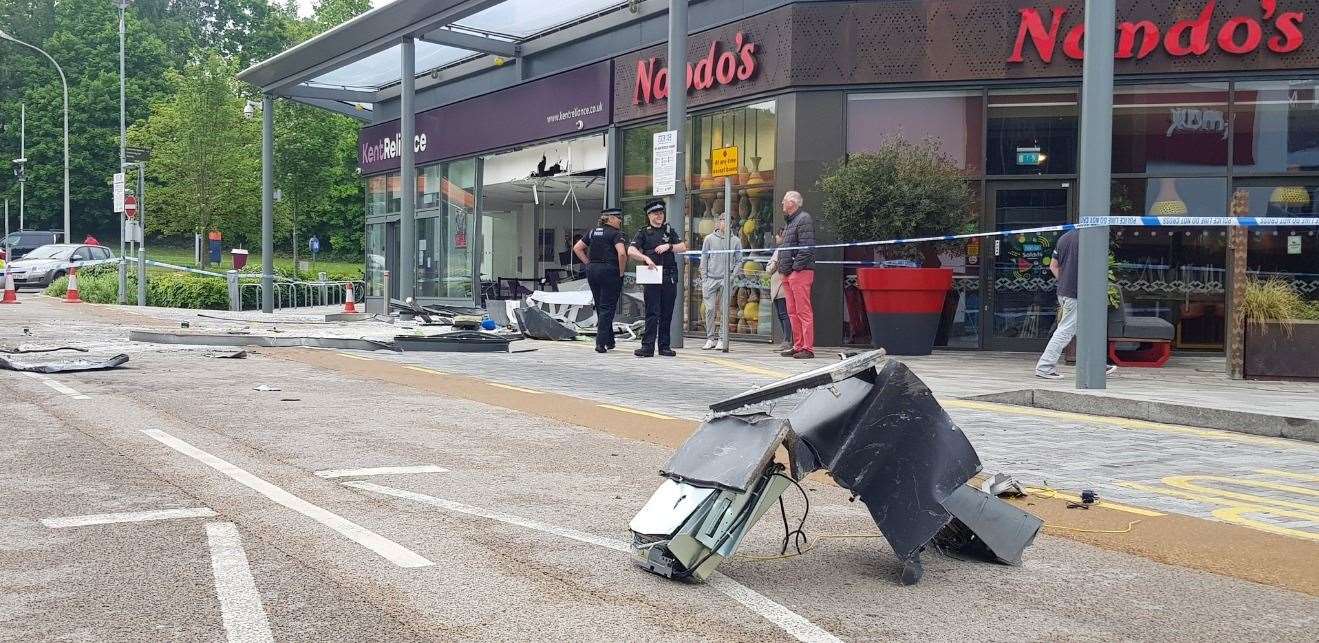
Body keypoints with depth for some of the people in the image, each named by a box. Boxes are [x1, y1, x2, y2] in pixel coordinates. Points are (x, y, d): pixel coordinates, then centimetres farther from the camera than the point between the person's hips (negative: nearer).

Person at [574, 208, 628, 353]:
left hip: (592, 271, 7)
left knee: (600, 307, 15)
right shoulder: (616, 234, -9)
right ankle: (601, 343, -8)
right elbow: (622, 253, -23)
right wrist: (621, 272, -10)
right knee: (607, 308, -2)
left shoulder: (593, 232, 12)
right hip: (610, 271, -6)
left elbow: (577, 248, 15)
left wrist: (589, 264, 12)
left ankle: (609, 341, 22)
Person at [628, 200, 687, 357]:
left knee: (667, 314, 6)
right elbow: (631, 251, -6)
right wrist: (646, 258, -20)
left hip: (669, 278, 3)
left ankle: (665, 346, 11)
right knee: (652, 313, -8)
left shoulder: (669, 231, 16)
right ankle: (648, 346, -10)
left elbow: (683, 247, 8)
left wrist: (668, 246, -8)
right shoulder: (644, 232, 6)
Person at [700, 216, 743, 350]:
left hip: (726, 280, 0)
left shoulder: (735, 240, 8)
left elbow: (739, 261, 11)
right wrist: (704, 279, 1)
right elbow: (704, 260, 8)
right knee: (710, 309, -3)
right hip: (711, 279, 0)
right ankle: (710, 338, 5)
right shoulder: (709, 239, 7)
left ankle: (721, 339, 4)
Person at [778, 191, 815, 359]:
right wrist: (783, 269, 16)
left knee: (803, 312, -9)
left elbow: (806, 248, -17)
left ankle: (808, 348, -9)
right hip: (788, 274, 10)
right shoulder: (791, 221, 22)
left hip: (800, 272, -10)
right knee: (793, 312, 12)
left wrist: (796, 267, -19)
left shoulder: (804, 219, -8)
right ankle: (798, 346, 18)